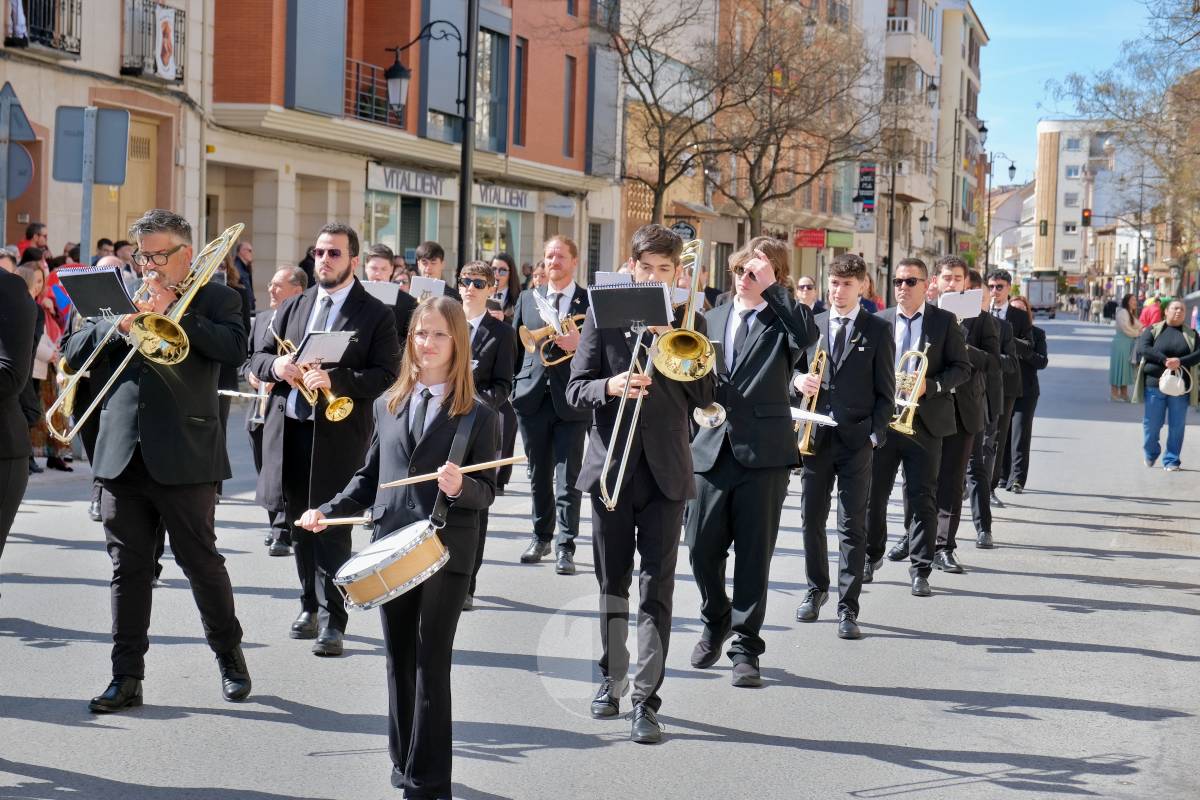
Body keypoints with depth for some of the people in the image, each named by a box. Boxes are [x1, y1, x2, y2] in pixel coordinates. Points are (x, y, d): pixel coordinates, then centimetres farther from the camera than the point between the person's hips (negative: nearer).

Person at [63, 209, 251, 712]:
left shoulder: (215, 299, 4)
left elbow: (234, 349, -14)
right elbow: (74, 353, 8)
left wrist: (174, 311, -15)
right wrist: (118, 326, -9)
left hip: (185, 458, -4)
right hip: (122, 456, 4)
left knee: (202, 563, 5)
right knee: (128, 569, 6)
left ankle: (230, 657, 23)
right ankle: (127, 677, 11)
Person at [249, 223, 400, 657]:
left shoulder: (376, 314, -2)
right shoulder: (292, 306, 14)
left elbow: (385, 374, -10)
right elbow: (257, 357, 14)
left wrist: (335, 379, -24)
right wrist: (276, 365, -10)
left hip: (337, 432, -5)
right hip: (288, 428, 5)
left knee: (332, 528, -5)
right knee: (300, 525, 13)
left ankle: (332, 621, -1)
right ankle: (310, 606, 26)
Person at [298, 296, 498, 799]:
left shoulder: (477, 415, -1)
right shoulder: (387, 406, 12)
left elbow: (486, 492, -3)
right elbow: (369, 477, 17)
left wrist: (460, 487, -24)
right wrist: (327, 511, 4)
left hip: (447, 553, -4)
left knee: (432, 667, -3)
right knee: (399, 663, 11)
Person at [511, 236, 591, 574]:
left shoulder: (591, 302, -1)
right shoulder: (527, 299, 10)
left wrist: (579, 344, -22)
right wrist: (513, 387, 7)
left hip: (571, 400, -4)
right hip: (533, 395, 4)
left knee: (568, 478, -3)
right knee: (538, 474, 13)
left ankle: (565, 547, 0)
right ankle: (541, 537, 25)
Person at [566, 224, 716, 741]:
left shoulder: (688, 323, 6)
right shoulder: (604, 318, 4)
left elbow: (706, 396, -2)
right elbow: (575, 391, 0)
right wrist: (611, 386, -21)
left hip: (664, 470, -1)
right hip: (610, 466, 1)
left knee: (657, 589, -5)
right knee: (612, 583, 12)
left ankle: (647, 699, -5)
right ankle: (613, 677, 28)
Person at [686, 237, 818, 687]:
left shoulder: (782, 322, 2)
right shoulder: (712, 318, 15)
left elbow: (808, 334, -22)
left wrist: (771, 287, -16)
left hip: (763, 453, -4)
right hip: (712, 448, 4)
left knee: (754, 554, 0)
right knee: (701, 548, 4)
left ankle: (745, 646, 10)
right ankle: (715, 621, 30)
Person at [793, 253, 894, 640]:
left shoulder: (878, 331, 1)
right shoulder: (812, 325, 9)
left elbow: (885, 390, 0)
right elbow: (796, 371, 16)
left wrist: (875, 435, -10)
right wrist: (798, 380, -8)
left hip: (856, 438, -3)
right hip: (816, 436, 3)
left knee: (853, 525, -2)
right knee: (812, 519, 10)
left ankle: (848, 608, 1)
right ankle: (816, 589, 29)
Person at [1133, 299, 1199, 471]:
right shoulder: (1152, 330, 6)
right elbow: (1142, 348, -9)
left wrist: (1180, 361, -20)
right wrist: (1164, 360, -21)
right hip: (1155, 384, -1)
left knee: (1177, 425, 1)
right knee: (1152, 424, 4)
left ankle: (1171, 460, 11)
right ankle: (1150, 454, 27)